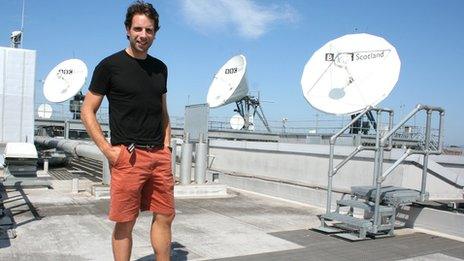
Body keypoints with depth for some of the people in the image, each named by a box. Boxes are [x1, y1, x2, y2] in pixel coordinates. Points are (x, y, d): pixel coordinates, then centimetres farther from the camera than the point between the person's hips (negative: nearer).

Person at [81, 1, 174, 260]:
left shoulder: (160, 68, 14)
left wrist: (166, 147, 10)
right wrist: (107, 149, -9)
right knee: (125, 222, 1)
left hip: (159, 156, 5)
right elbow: (88, 112, -1)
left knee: (165, 217, 9)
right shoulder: (110, 65, -1)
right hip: (127, 156, -5)